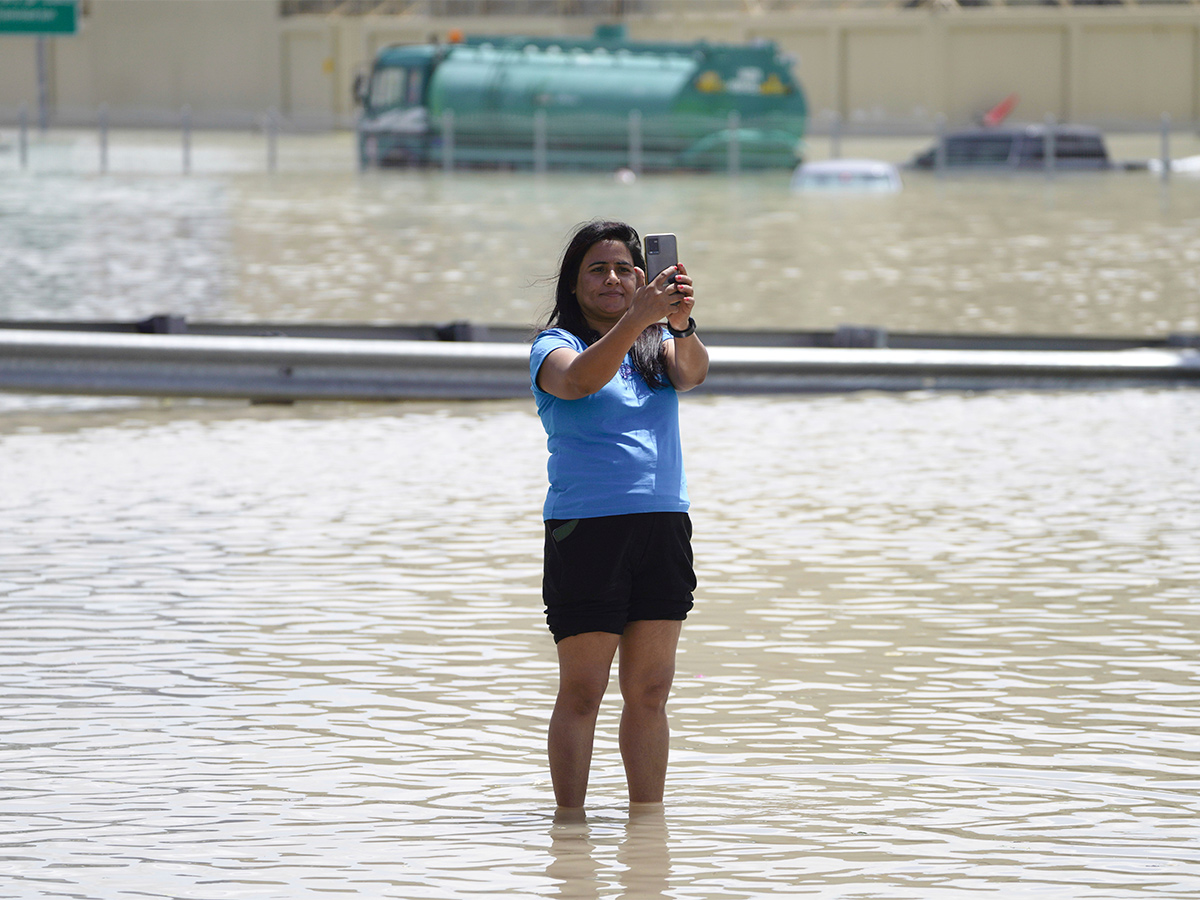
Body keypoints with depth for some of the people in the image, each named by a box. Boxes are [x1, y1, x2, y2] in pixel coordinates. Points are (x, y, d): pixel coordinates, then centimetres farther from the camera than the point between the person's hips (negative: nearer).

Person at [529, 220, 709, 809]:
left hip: (662, 527, 4)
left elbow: (692, 374, -9)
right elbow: (578, 381, -22)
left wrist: (680, 325, -30)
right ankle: (568, 821, 0)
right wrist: (636, 319, -36)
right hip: (585, 530, -4)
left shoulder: (658, 346, 13)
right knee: (582, 690, -5)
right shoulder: (555, 346, 1)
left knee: (649, 691, 7)